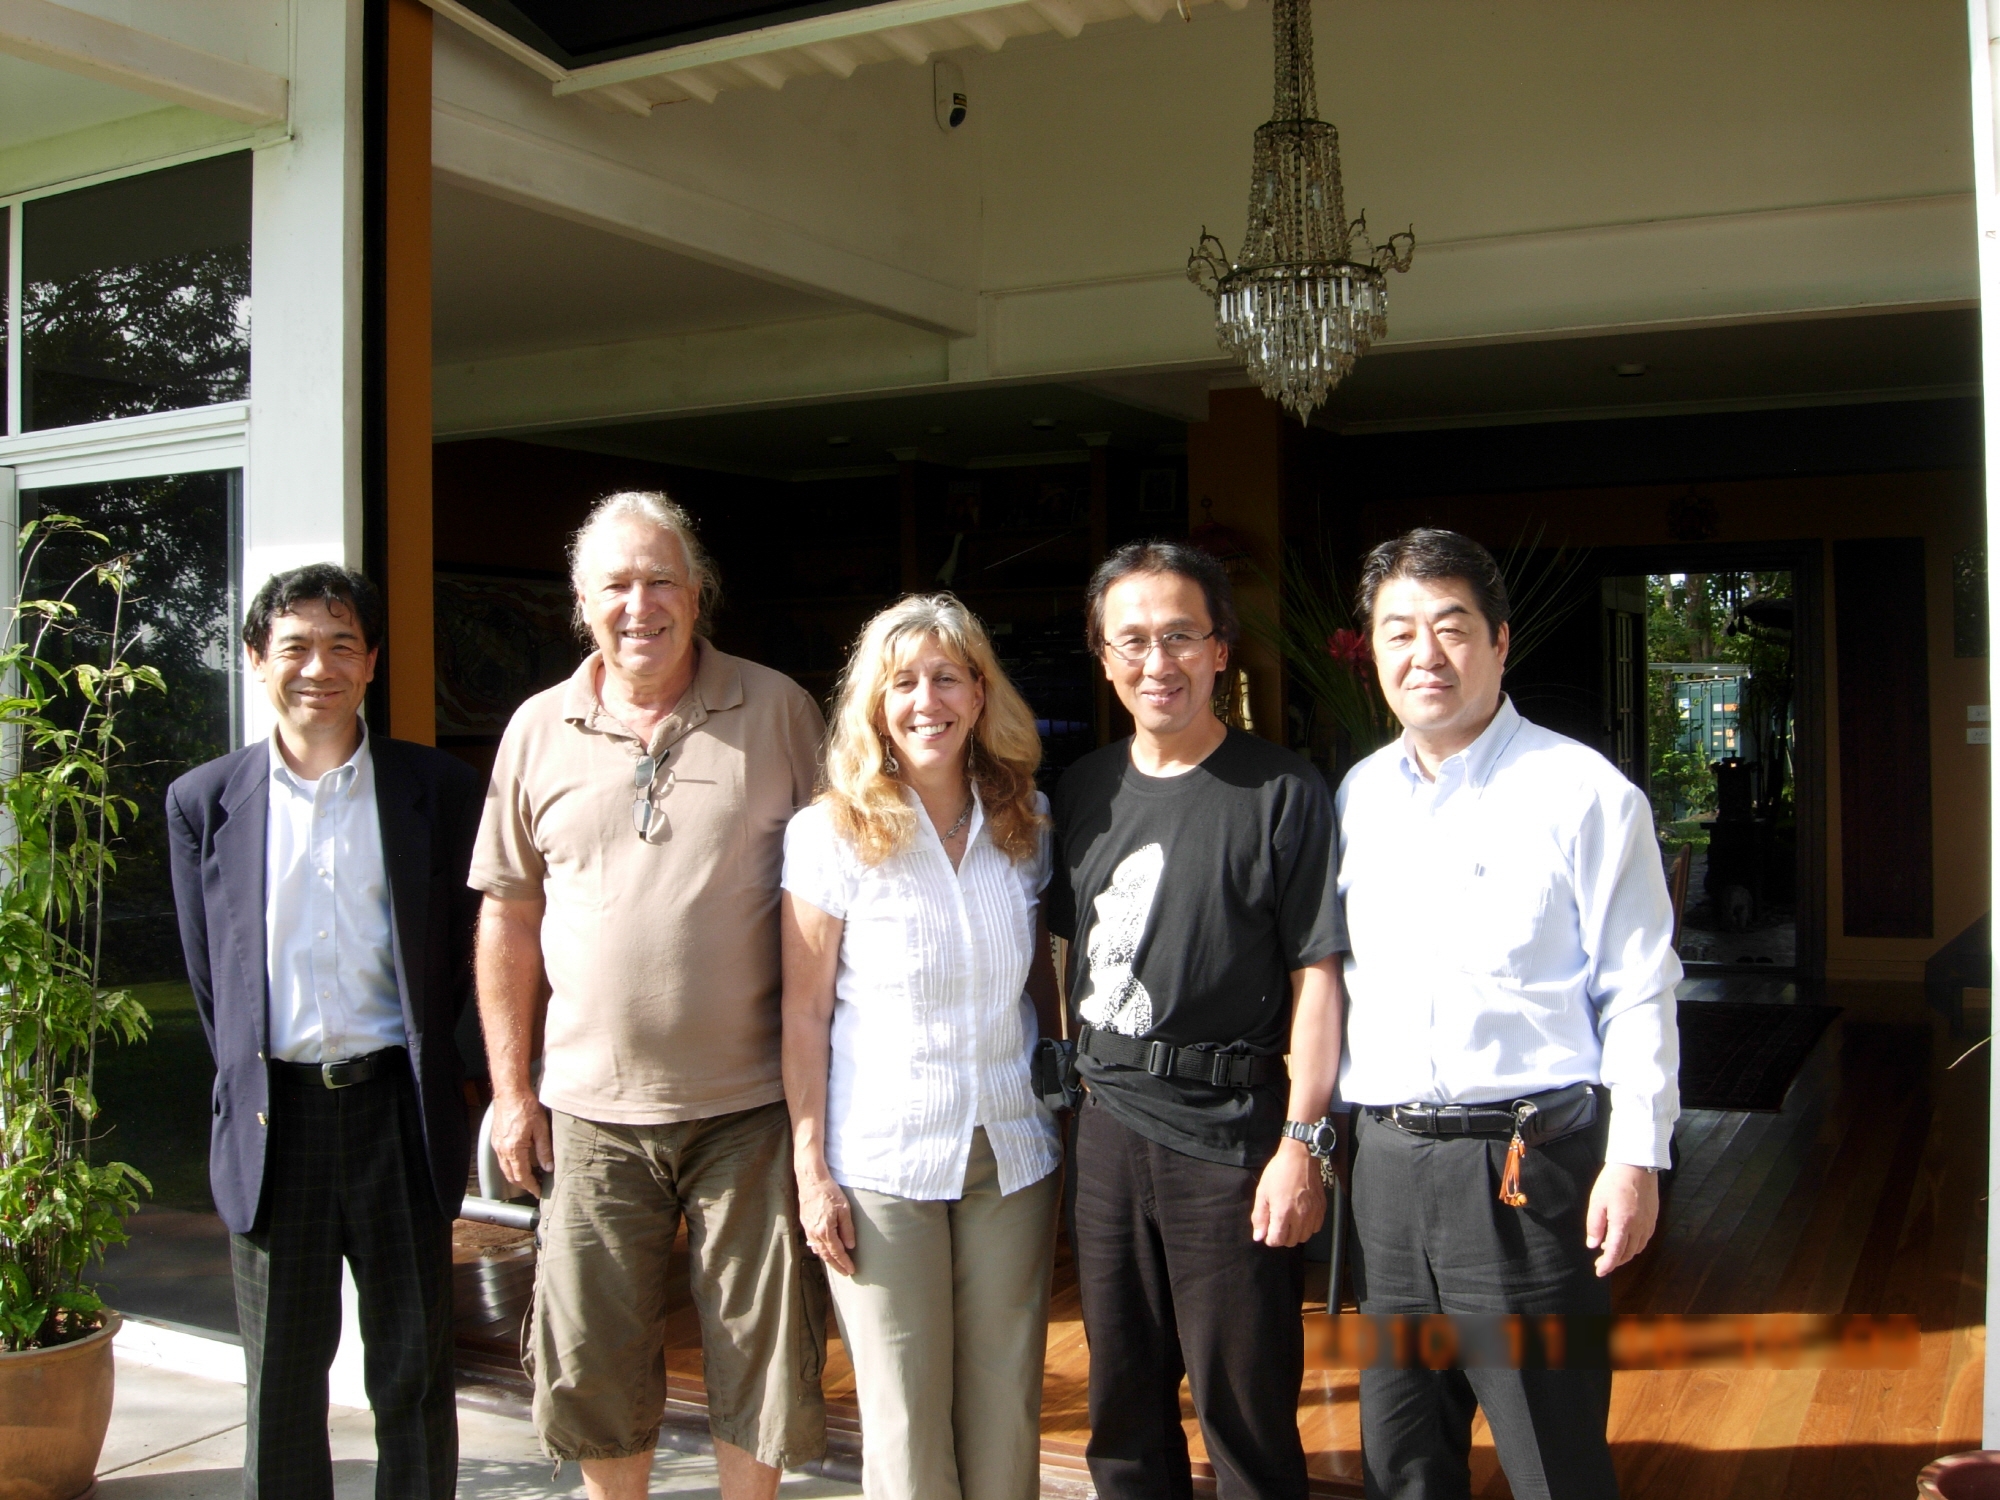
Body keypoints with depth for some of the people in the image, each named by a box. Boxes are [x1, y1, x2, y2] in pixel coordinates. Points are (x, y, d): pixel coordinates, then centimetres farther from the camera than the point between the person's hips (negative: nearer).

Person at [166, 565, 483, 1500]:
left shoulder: (438, 791, 1)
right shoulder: (204, 802, 5)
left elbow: (460, 954, 4)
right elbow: (208, 976, 8)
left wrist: (412, 1066, 0)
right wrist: (252, 1086, 3)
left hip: (395, 1105, -1)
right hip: (272, 1115, 1)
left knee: (414, 1372, 9)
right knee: (281, 1379, 12)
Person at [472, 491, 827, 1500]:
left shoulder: (776, 710, -3)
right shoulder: (540, 729, 4)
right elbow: (509, 921, 8)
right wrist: (510, 1091, 6)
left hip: (750, 1103, -2)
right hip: (592, 1110, 2)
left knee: (760, 1351, 10)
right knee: (594, 1364, 13)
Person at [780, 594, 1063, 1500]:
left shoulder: (1026, 823, 4)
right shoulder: (831, 834, -7)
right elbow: (803, 1011, -5)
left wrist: (1066, 1092, 8)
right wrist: (810, 1169, -7)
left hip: (1013, 1154, 3)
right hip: (882, 1163, -3)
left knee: (1006, 1406, 10)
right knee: (904, 1418, 5)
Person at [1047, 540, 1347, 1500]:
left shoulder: (1281, 792, -7)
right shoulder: (1085, 791, 9)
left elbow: (1317, 974, -9)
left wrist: (1301, 1141, -14)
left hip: (1230, 1133, -5)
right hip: (1109, 1125, 5)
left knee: (1246, 1412, 5)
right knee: (1122, 1404, 17)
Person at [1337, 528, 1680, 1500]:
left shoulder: (1583, 793, -6)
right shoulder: (1357, 795, 10)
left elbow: (1638, 992, -6)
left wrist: (1636, 1158, -12)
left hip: (1528, 1161, -5)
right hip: (1383, 1157, 5)